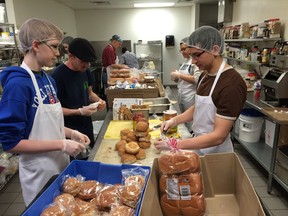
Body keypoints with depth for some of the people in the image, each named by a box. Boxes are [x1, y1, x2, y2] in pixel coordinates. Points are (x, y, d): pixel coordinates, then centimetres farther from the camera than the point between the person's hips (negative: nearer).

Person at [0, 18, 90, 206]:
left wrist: (71, 133, -3)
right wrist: (62, 145, -22)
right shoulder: (18, 83, -22)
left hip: (61, 164, 7)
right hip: (39, 173, -7)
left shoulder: (48, 79, 1)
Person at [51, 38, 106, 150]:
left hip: (87, 126, 7)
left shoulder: (85, 71, 1)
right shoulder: (57, 75, -20)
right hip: (70, 132, -6)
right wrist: (80, 111, -26)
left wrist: (98, 100, -6)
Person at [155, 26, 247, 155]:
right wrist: (175, 120, -3)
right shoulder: (205, 75, 0)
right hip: (199, 144, 7)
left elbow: (219, 136, -26)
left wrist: (176, 145, -26)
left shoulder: (232, 84, -25)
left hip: (215, 152, -7)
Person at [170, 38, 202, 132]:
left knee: (191, 126, 0)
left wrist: (179, 75, -19)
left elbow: (197, 79, -24)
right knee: (184, 122, 17)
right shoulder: (186, 61, 15)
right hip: (182, 96, 9)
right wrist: (176, 76, 3)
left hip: (191, 98, -9)